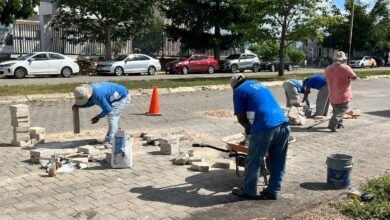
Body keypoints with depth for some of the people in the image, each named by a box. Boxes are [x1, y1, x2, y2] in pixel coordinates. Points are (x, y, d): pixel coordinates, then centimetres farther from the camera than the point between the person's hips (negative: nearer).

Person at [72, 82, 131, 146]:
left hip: (123, 97, -10)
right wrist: (78, 105, -3)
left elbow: (107, 109, -29)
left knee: (112, 117, -17)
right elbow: (92, 102, 11)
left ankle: (110, 141, -16)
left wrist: (98, 117, -13)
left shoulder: (98, 95, -37)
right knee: (111, 117, 18)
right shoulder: (88, 90, -8)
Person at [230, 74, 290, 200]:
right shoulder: (260, 85, 29)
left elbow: (241, 117, 4)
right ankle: (272, 191, 24)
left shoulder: (238, 91, 8)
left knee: (254, 161, 10)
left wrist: (248, 127, 23)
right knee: (278, 162, 15)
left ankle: (249, 191, 23)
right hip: (283, 124, 7)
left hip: (264, 128, -7)